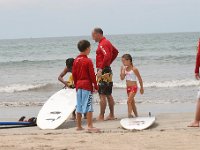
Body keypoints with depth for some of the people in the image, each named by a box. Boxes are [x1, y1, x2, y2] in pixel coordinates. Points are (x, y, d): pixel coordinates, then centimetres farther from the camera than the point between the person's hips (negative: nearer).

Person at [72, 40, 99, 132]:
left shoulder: (76, 60, 7)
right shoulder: (88, 61, -12)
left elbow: (74, 74, 11)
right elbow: (92, 75, -11)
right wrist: (95, 86, -2)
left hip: (79, 85, 7)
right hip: (87, 85, -7)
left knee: (79, 106, 11)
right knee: (88, 107, -7)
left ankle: (79, 126, 16)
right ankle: (90, 126, -10)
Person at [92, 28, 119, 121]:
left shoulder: (103, 44, -15)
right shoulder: (107, 42, 16)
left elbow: (107, 56, -30)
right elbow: (115, 52, 30)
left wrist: (100, 69, -29)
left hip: (103, 71, -11)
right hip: (108, 70, 11)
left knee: (102, 95, -8)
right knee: (108, 95, 14)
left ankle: (101, 117, -7)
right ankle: (111, 115, 18)